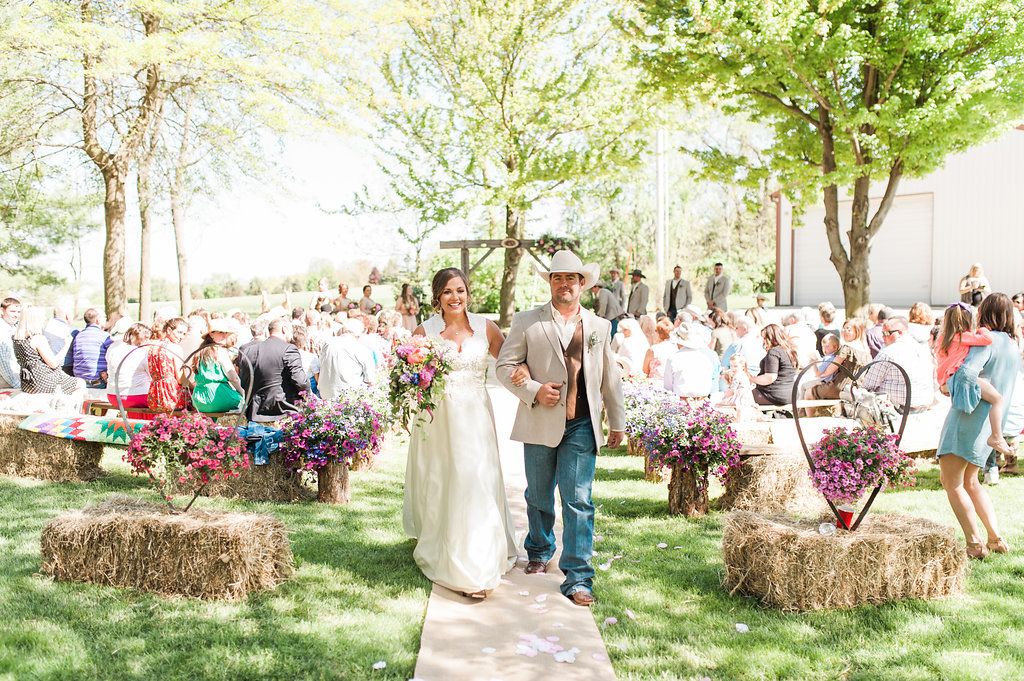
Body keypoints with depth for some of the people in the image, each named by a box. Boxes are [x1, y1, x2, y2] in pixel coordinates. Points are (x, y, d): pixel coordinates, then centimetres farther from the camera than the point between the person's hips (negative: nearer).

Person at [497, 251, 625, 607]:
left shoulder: (599, 326, 10)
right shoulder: (527, 322, 3)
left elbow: (610, 377, 15)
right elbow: (505, 365, 1)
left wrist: (617, 422, 16)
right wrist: (534, 391, -13)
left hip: (582, 427, 0)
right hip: (540, 424, 0)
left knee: (578, 501, -5)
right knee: (539, 497, 15)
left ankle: (578, 578, 1)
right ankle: (539, 553, 40)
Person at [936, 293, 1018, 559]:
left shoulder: (987, 340, -14)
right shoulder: (1013, 346, 14)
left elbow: (967, 373, -27)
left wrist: (949, 385, -9)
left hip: (970, 416, -9)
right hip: (993, 420, 9)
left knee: (951, 480, -3)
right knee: (969, 482, 20)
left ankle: (975, 544, -3)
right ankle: (996, 538, 19)